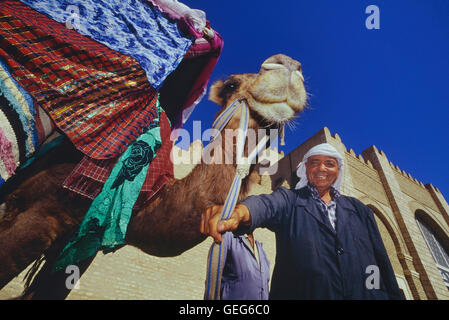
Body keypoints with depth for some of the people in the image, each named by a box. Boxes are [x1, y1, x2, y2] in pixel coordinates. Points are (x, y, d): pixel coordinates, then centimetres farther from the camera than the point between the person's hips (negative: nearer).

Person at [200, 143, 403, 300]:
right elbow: (267, 204, -18)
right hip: (303, 293, -3)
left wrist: (394, 295, 0)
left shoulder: (358, 209, 16)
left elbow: (381, 260, 12)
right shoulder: (289, 201, 5)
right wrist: (239, 212, -40)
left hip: (364, 294, 3)